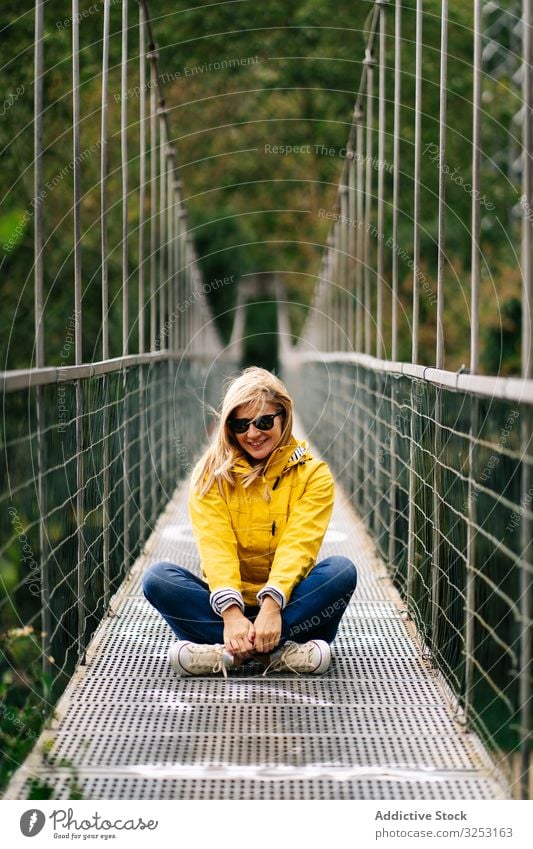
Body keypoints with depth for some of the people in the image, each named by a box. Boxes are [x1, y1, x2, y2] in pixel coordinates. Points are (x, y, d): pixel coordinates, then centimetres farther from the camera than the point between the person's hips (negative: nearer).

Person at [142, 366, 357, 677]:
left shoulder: (313, 474, 0)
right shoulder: (211, 474, 1)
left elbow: (298, 545, -15)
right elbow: (216, 546, -14)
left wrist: (272, 604, -33)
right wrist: (231, 613, -31)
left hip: (286, 603, 0)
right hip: (230, 602, 1)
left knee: (342, 570, -28)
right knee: (158, 577, -25)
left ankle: (229, 651, -36)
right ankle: (278, 650, -34)